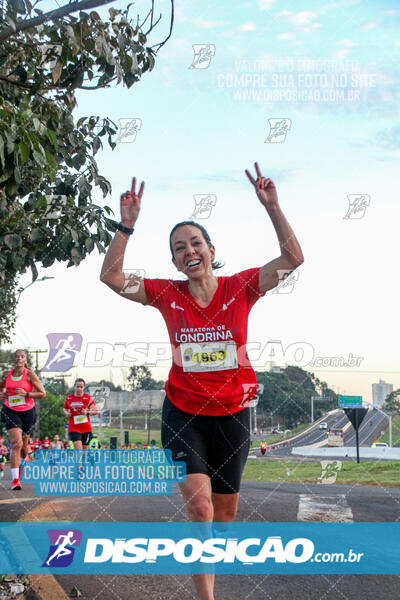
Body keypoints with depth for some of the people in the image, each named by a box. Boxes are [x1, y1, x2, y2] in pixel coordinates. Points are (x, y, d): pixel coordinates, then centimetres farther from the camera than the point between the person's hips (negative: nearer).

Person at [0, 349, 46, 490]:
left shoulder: (30, 375, -7)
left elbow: (42, 394, -7)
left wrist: (26, 394, -18)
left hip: (27, 412, 0)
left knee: (23, 445, 13)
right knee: (16, 443, -17)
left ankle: (22, 462, 49)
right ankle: (15, 479, -17)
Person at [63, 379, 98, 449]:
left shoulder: (88, 398, -2)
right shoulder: (68, 398, 5)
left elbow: (96, 411, 0)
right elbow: (65, 408, 22)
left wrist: (87, 412, -18)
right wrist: (67, 413, 0)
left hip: (86, 428, 0)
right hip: (74, 428, 0)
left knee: (85, 449, 6)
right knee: (78, 450, -14)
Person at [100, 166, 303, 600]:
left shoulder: (240, 288, -6)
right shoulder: (167, 295, -4)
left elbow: (293, 258, -11)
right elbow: (110, 276, -7)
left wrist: (272, 207, -20)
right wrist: (126, 226, -16)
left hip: (232, 415, 1)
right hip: (182, 414, -1)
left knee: (224, 512, 13)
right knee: (199, 506, -17)